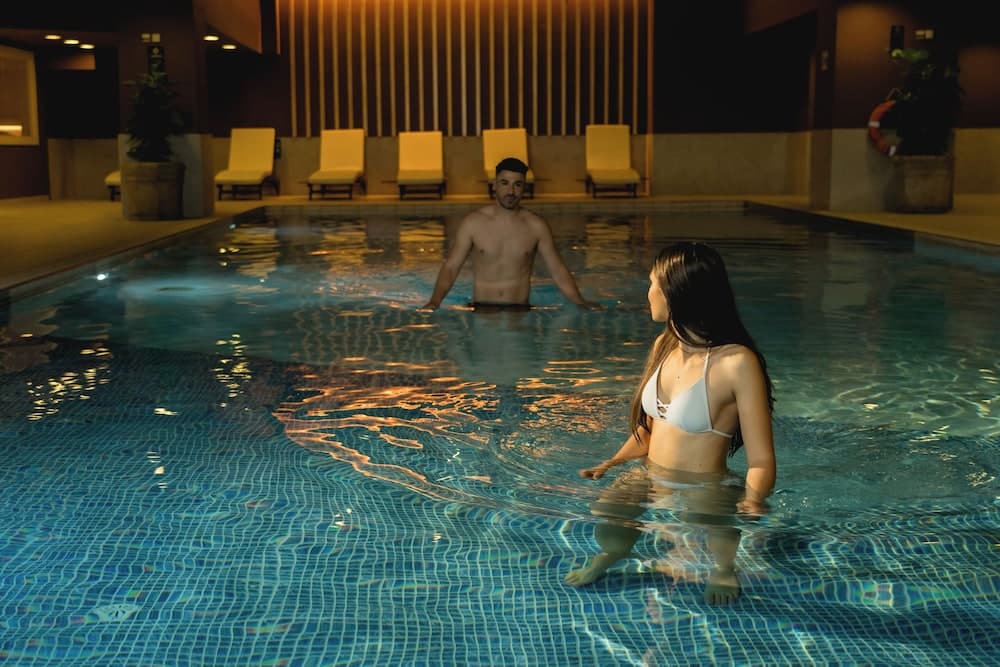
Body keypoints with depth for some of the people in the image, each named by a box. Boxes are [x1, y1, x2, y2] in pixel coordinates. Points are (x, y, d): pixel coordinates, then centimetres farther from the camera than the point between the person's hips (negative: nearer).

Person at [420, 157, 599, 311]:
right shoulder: (473, 223, 1)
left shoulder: (536, 226, 4)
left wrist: (581, 302, -7)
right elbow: (451, 267, 2)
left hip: (520, 310, 0)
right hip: (481, 309, 0)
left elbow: (558, 271, 7)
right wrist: (435, 301, -15)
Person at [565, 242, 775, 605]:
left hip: (703, 488, -5)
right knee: (603, 521, -24)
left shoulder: (737, 363, -17)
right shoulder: (665, 345, 8)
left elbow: (761, 462, -16)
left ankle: (724, 567, 2)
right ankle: (614, 551, 8)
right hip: (651, 477, 5)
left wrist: (751, 504, -32)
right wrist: (612, 463, 6)